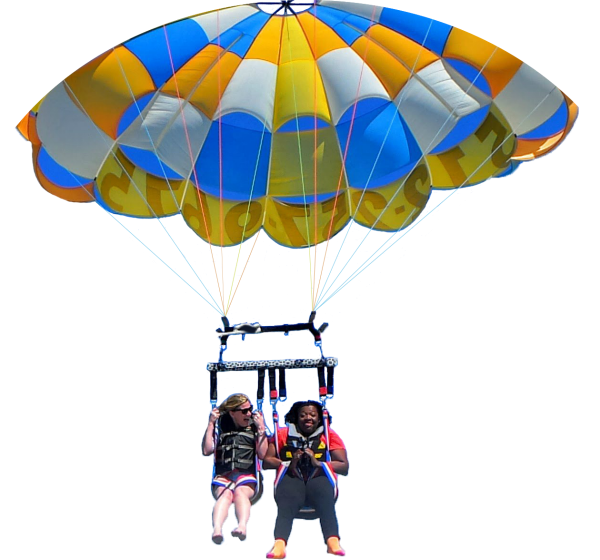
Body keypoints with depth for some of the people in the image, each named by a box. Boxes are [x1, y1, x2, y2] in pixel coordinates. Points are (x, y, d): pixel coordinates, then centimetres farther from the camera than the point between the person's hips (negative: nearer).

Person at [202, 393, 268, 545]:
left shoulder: (254, 427, 14)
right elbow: (206, 451, 3)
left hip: (246, 476, 0)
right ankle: (217, 529, -59)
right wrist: (210, 424, 2)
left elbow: (263, 454, 2)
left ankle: (242, 527, -60)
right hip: (222, 476, 0)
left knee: (240, 492, -33)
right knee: (225, 494, -33)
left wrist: (261, 428, -2)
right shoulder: (220, 425, 14)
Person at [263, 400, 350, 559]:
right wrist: (288, 463, -9)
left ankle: (333, 543, -54)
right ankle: (279, 546, -54)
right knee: (286, 505, -33)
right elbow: (267, 460, 9)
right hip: (291, 478, 0)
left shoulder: (329, 435, 16)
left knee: (326, 503, -34)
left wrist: (318, 463, -8)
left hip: (319, 478, 0)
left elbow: (345, 467, 6)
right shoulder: (283, 433, 19)